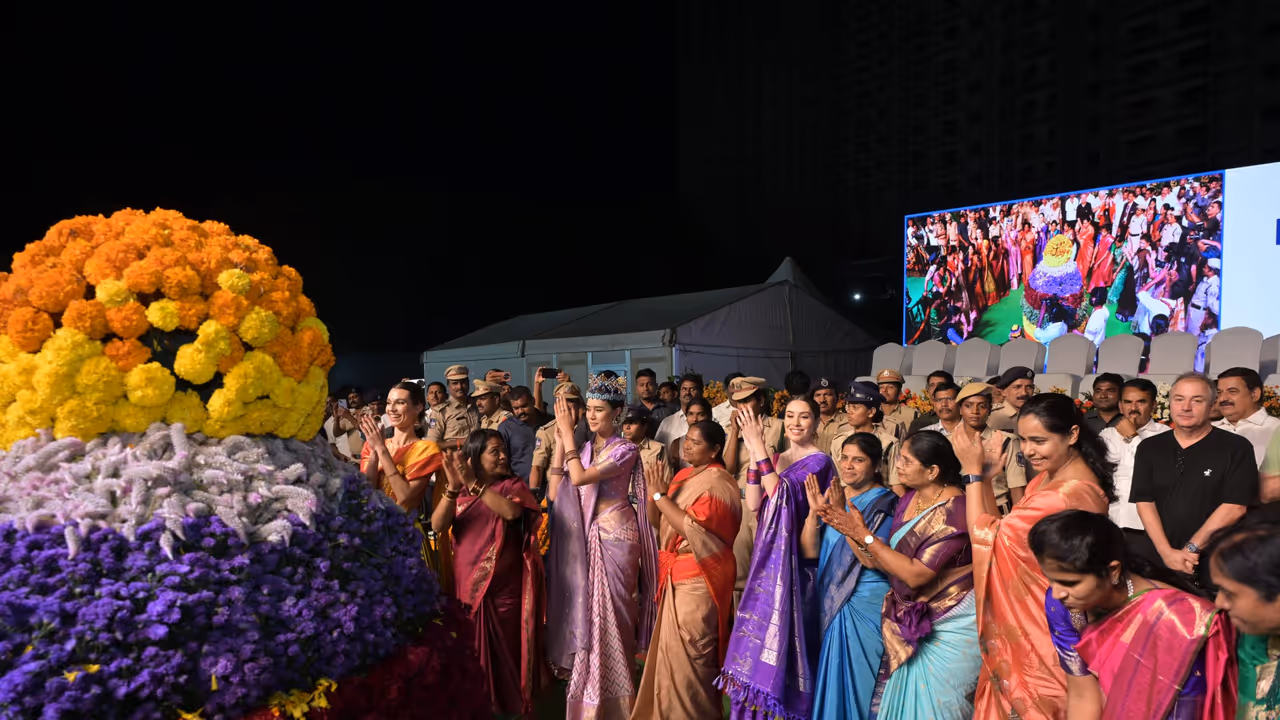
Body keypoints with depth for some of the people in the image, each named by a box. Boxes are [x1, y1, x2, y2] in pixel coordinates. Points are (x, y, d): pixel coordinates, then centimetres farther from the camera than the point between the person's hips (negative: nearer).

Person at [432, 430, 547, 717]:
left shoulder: (513, 485, -1)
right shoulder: (459, 492, 6)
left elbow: (511, 511, -23)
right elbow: (437, 526, -8)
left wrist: (474, 484, -24)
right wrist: (453, 487, -21)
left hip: (505, 590, -2)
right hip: (467, 587, 2)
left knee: (506, 653, 5)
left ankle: (513, 707, 23)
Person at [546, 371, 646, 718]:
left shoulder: (625, 450, -10)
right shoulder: (582, 448, 9)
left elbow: (580, 478, -23)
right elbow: (555, 493, -2)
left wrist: (569, 435, -15)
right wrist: (560, 442, -5)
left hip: (613, 535, -6)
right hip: (582, 536, 6)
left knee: (609, 611, 0)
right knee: (585, 607, 11)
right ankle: (587, 690, 28)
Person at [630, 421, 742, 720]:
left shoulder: (718, 483, -14)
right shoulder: (683, 476, 11)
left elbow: (690, 528, -24)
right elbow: (655, 520, 9)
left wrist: (661, 493, -18)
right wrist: (654, 489, -8)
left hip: (698, 577, -8)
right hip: (677, 574, 8)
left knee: (687, 653, -1)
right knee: (671, 649, 16)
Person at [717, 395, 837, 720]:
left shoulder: (819, 461, -9)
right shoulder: (775, 459, 11)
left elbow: (780, 493, -23)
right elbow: (754, 503, -1)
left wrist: (759, 446, -21)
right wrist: (754, 452, -7)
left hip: (796, 559, -7)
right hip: (769, 557, 7)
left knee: (783, 634, -2)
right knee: (761, 631, 12)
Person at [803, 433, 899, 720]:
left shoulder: (886, 503, -10)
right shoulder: (832, 497, 6)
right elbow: (809, 551, -1)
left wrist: (842, 514, -27)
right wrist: (814, 511, -15)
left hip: (867, 606, -5)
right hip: (831, 601, 6)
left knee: (858, 679, 4)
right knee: (831, 677, 15)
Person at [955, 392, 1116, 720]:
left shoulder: (1071, 493, -27)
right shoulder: (1049, 475, 4)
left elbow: (984, 537, -23)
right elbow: (1001, 532, 6)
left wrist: (973, 472, -16)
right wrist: (987, 478, -4)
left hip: (1041, 630, -9)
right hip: (1028, 621, 9)